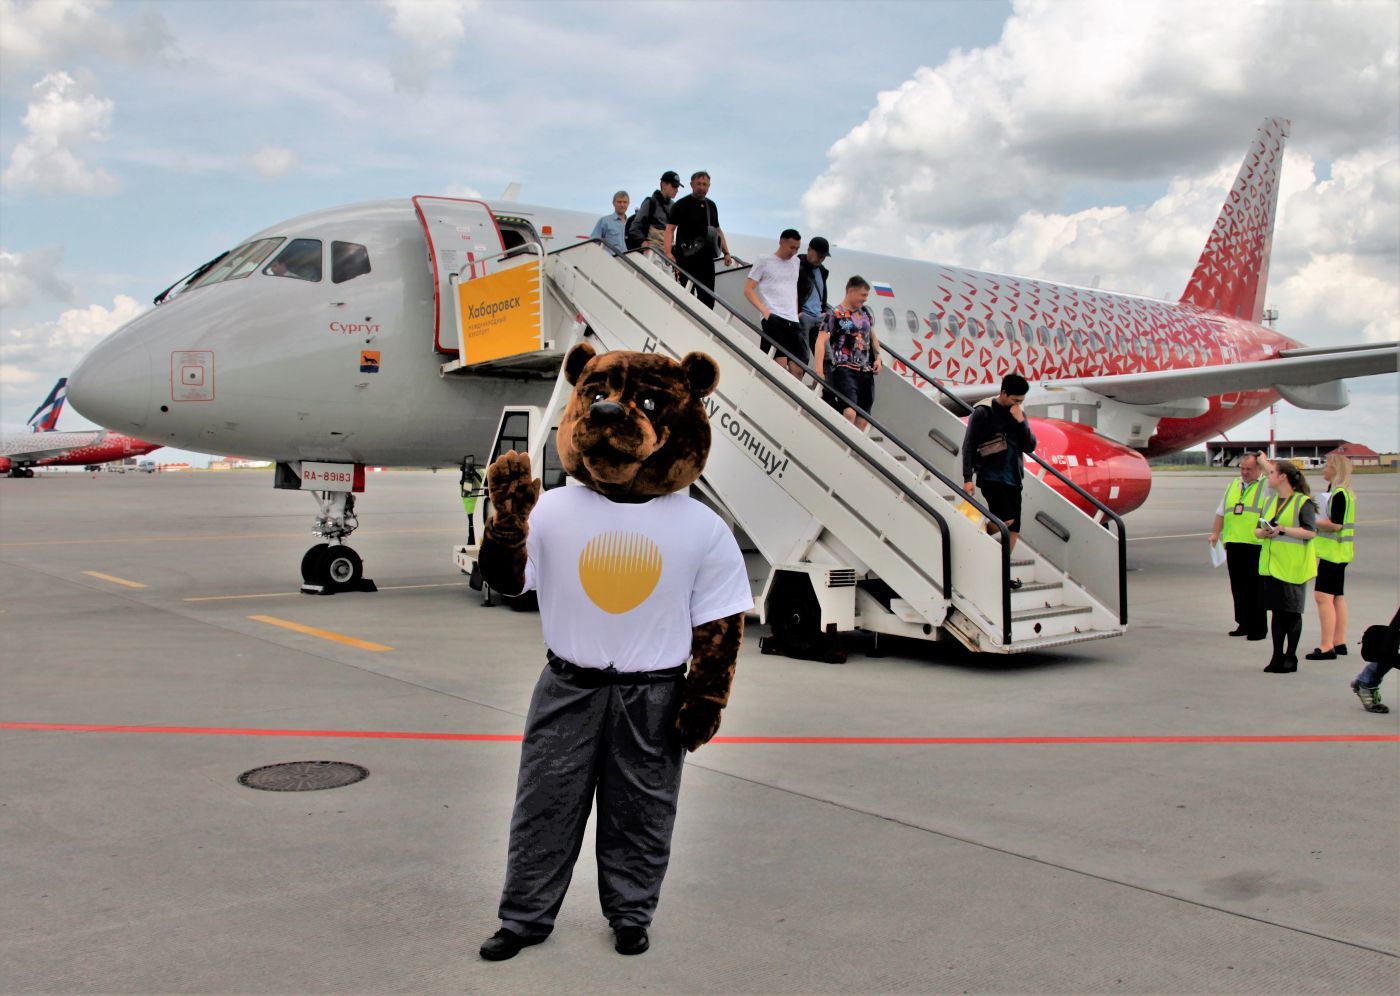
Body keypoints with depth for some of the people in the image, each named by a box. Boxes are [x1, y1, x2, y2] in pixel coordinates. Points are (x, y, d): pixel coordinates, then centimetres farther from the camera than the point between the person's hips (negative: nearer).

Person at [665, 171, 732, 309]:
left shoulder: (711, 206, 16)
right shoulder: (681, 205, -2)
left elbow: (718, 230, 23)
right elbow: (670, 229, -9)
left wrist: (726, 253, 14)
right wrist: (668, 252, -23)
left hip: (706, 258, 6)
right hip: (686, 257, -6)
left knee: (708, 297, 6)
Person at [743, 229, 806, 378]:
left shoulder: (795, 262, 20)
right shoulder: (764, 261, 4)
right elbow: (748, 290, 0)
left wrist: (797, 313, 18)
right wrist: (764, 311, -12)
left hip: (793, 321, 6)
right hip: (773, 318, -6)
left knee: (797, 369, -2)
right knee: (781, 364, -18)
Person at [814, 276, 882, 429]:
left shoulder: (866, 312, 14)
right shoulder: (835, 315, -6)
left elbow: (872, 337, 26)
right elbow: (821, 340, -14)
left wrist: (877, 357, 10)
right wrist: (819, 369, -25)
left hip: (866, 370, 7)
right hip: (844, 369, -7)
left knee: (863, 417, 6)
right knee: (850, 413, -24)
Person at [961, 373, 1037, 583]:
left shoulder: (1019, 415, 12)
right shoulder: (984, 412, -4)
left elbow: (1030, 447, 7)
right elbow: (968, 446, -5)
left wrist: (1021, 422, -7)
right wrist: (967, 478, -10)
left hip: (1013, 479, 6)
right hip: (991, 476, -6)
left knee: (1014, 529, 3)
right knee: (1006, 519, -22)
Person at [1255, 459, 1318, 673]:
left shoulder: (1303, 502, -8)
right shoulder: (1271, 501, 14)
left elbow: (1310, 532, -17)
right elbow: (1257, 529, 14)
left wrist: (1282, 530, -23)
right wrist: (1263, 532, -8)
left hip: (1292, 566, -7)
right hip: (1271, 564, 7)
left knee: (1292, 612, 1)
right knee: (1277, 610, 11)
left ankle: (1291, 657, 10)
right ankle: (1277, 656, 18)